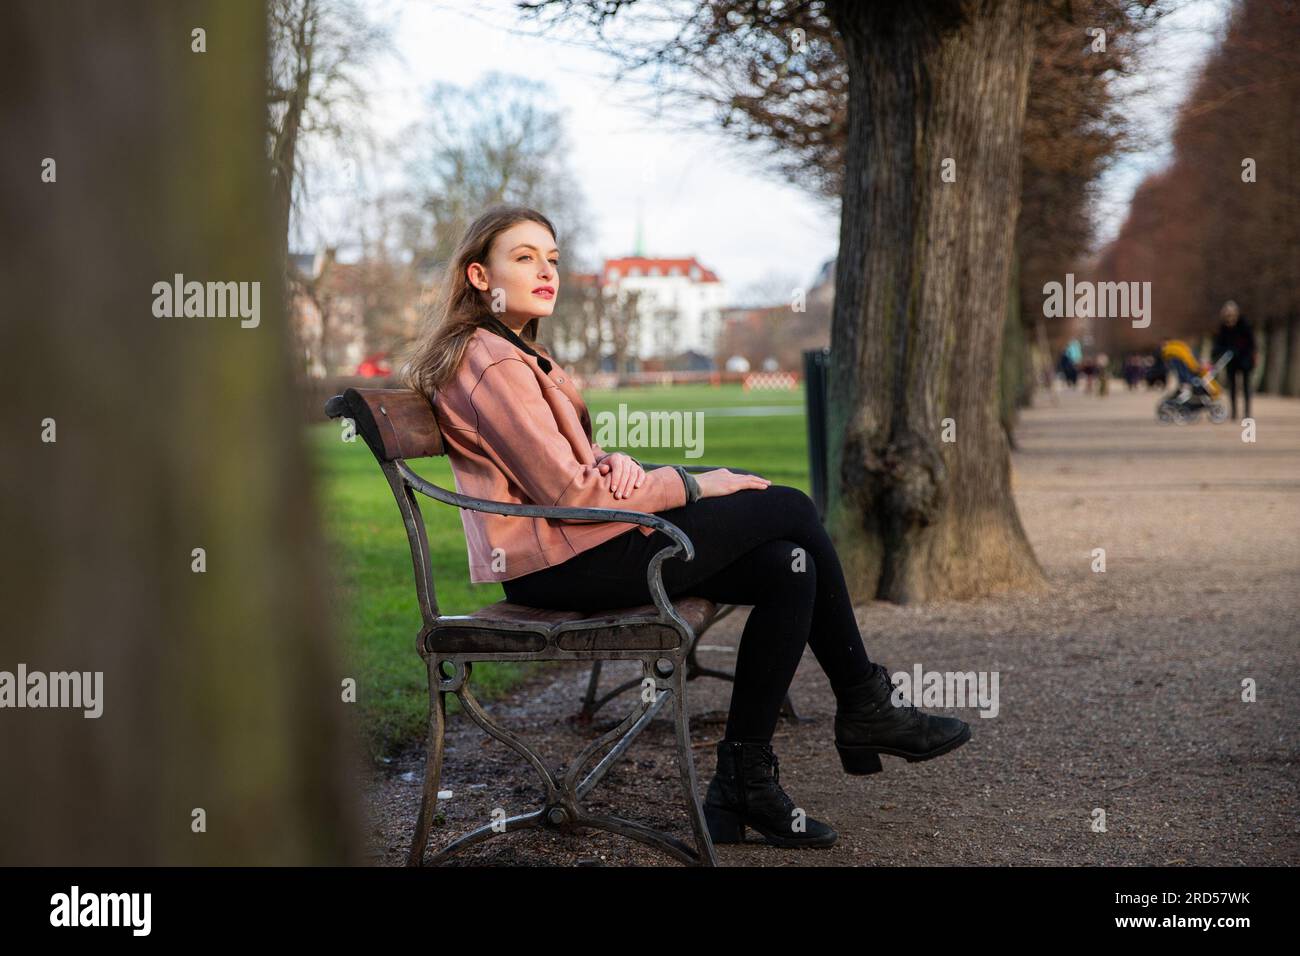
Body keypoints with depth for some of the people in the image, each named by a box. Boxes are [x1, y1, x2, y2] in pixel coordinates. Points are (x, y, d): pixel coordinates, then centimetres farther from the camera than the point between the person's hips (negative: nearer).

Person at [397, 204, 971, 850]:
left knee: (788, 568, -4)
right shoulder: (492, 364, -15)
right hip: (558, 563, -10)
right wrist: (694, 485, -10)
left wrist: (612, 462, -6)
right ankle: (864, 708, 8)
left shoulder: (517, 351, 18)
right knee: (791, 509, -6)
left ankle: (742, 785, 2)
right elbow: (569, 493, -19)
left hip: (571, 550, 10)